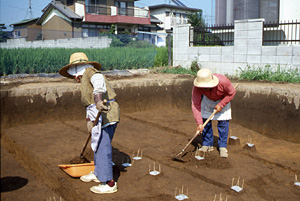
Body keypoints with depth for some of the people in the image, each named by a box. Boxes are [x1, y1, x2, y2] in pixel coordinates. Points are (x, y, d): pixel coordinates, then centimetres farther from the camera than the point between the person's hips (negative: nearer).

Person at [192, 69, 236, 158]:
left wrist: (220, 105, -25)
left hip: (223, 99, -1)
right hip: (207, 100, 2)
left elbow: (232, 93, -20)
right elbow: (195, 104, -32)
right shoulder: (197, 87, -36)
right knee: (205, 120, -3)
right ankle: (207, 144, 10)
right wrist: (199, 123, -37)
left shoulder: (223, 81, -40)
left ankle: (223, 146, 1)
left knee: (223, 122, -9)